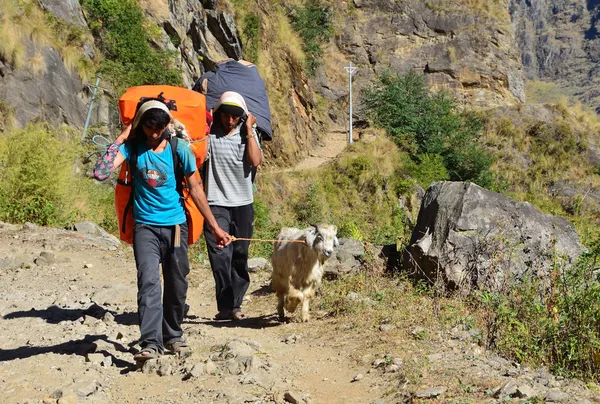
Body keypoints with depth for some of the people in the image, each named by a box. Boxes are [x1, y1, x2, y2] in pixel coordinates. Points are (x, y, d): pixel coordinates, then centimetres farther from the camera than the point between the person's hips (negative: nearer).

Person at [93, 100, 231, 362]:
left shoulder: (179, 149, -3)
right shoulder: (132, 147, -4)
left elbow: (195, 189, 4)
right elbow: (100, 173, -17)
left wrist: (215, 227, 5)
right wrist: (120, 140, -13)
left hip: (175, 225, 1)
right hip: (145, 226, -1)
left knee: (177, 285, 9)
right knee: (148, 282, -17)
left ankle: (173, 336, 28)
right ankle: (151, 343, -20)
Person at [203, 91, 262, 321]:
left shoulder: (248, 133, 5)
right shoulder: (209, 133, -2)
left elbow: (255, 161, -11)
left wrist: (249, 130, -9)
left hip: (243, 203, 3)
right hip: (216, 203, -3)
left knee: (240, 255, 8)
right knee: (220, 255, -12)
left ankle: (235, 304, 18)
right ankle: (226, 306, -9)